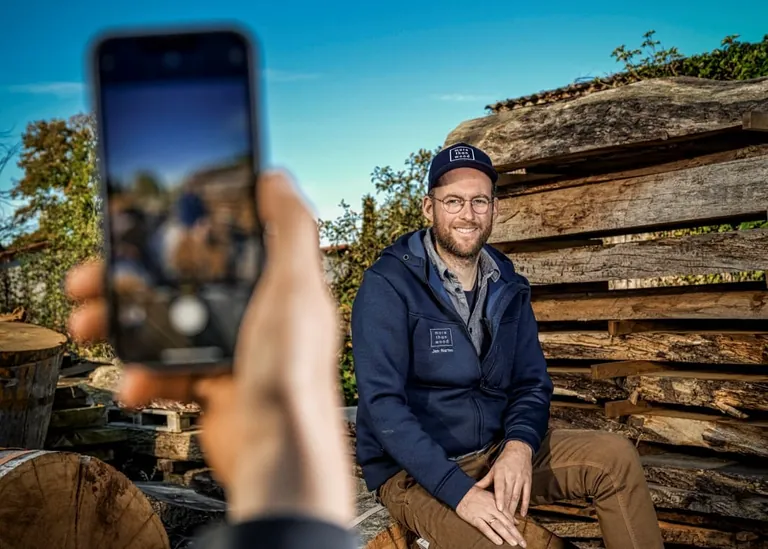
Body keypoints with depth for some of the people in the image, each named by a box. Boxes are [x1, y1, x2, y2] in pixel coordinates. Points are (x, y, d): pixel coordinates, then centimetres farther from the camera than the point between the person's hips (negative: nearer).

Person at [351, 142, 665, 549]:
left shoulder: (509, 287, 5)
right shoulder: (388, 285, -15)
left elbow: (532, 384, 6)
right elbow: (383, 404, -22)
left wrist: (519, 445, -16)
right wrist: (459, 491, -29)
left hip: (496, 452, 6)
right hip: (414, 470, -6)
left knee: (616, 456, -7)